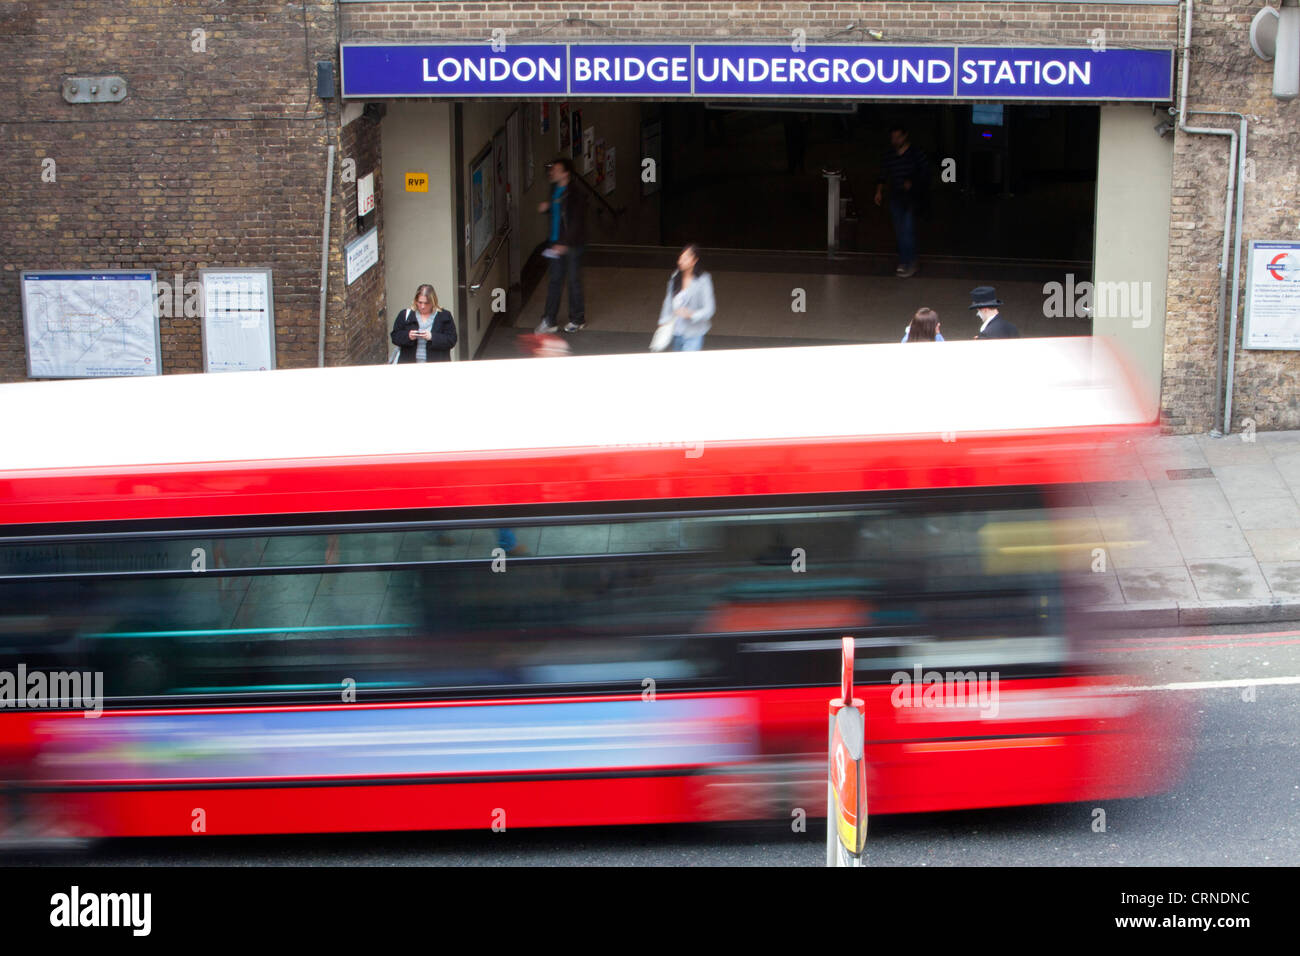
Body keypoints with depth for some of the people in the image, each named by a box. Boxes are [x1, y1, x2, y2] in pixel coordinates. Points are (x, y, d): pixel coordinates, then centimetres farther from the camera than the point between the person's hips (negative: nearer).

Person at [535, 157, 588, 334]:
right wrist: (546, 207, -1)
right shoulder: (555, 188, 6)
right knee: (555, 281, 10)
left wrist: (564, 243, -25)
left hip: (572, 243, -7)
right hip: (557, 243, 7)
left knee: (574, 280, 6)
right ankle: (550, 320, 16)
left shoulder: (575, 192, -19)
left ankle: (578, 319, 21)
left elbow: (577, 221, -21)